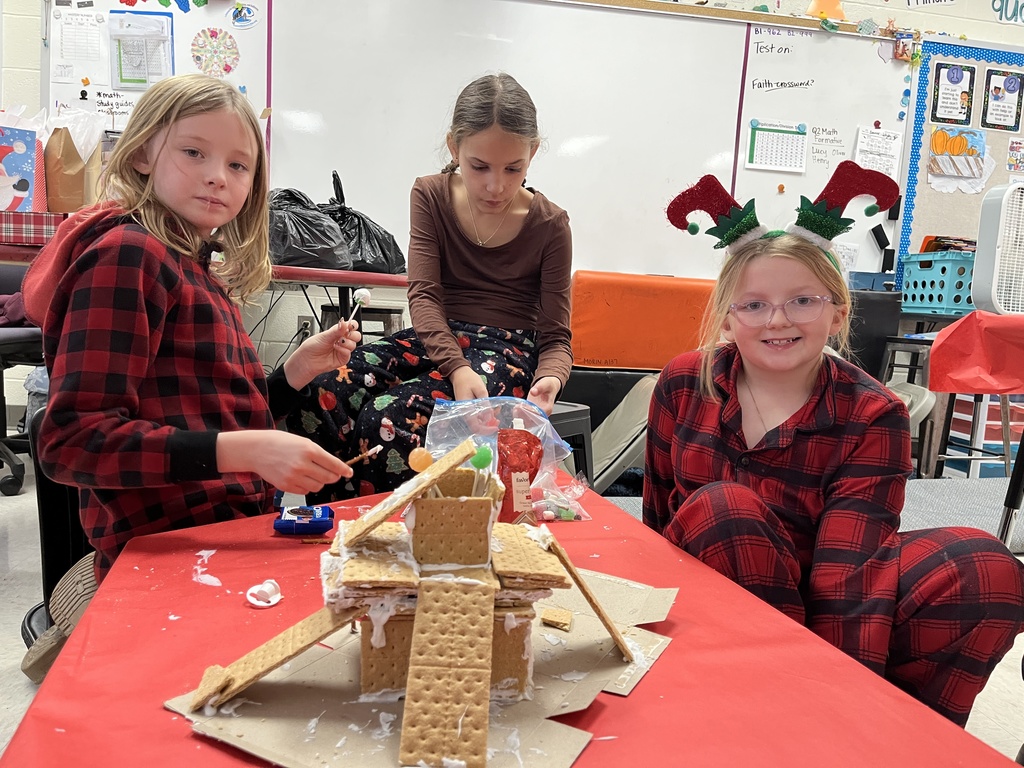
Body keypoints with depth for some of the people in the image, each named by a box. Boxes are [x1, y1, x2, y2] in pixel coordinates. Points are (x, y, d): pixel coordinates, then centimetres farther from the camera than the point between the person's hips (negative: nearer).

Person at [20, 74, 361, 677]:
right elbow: (72, 441, -17)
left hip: (234, 534, 9)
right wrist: (239, 450, -24)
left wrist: (295, 373, 7)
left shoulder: (203, 271, 17)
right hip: (171, 554, -9)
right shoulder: (126, 253, -8)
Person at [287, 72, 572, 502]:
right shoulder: (430, 197, 4)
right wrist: (456, 367, -27)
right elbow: (423, 295, -8)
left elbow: (556, 336, -3)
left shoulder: (549, 225, -2)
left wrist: (549, 379, -28)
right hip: (433, 338, 4)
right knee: (318, 393, -25)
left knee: (389, 415, -32)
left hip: (508, 351, -3)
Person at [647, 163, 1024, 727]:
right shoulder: (684, 383, -5)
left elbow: (846, 571, -23)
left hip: (819, 612, -1)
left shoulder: (873, 418, -12)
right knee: (722, 508, -31)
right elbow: (656, 517, 5)